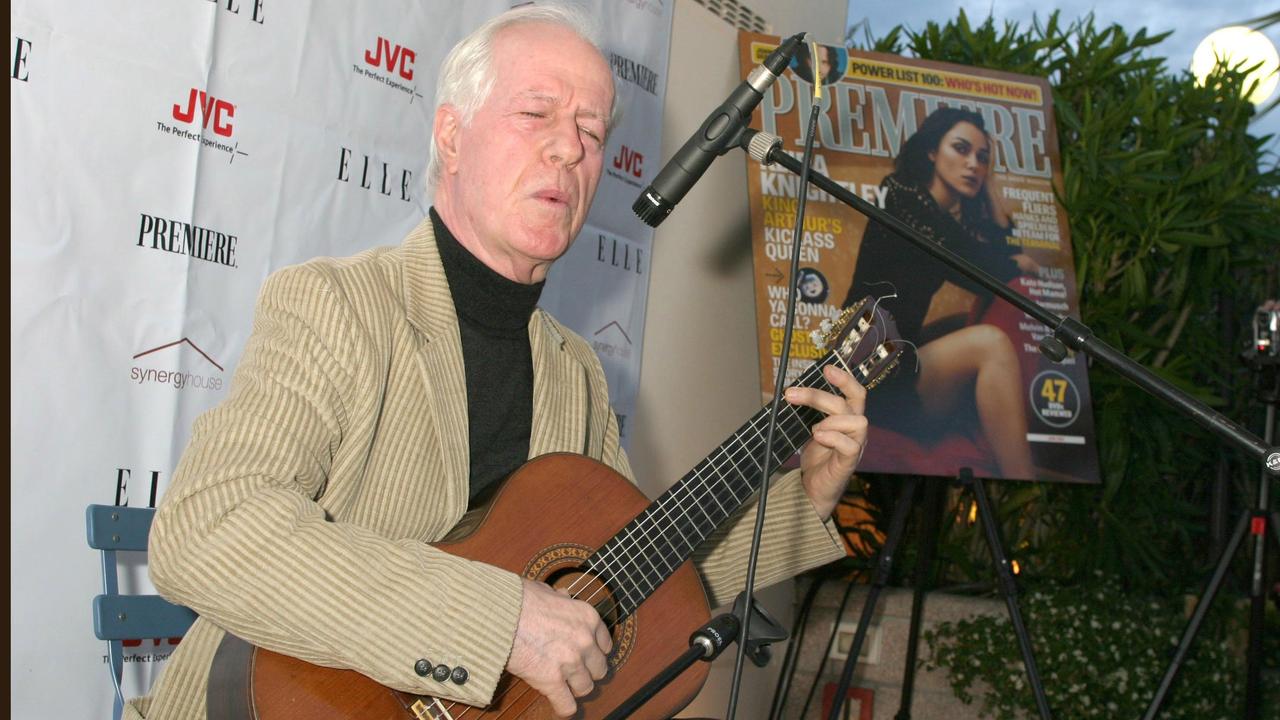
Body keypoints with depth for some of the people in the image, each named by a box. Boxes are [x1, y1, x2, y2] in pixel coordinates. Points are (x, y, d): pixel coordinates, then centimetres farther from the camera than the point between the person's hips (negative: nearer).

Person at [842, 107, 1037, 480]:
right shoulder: (906, 201, -10)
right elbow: (986, 278, -13)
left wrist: (987, 183, 14)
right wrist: (1018, 263, 8)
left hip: (899, 358, 10)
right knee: (990, 343, -24)